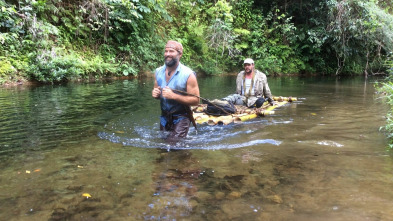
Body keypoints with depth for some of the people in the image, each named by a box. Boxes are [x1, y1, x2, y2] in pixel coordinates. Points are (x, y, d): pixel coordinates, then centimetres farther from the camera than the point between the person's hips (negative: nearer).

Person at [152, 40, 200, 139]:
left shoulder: (188, 74, -17)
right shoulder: (158, 72, -1)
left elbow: (196, 100, -19)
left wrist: (173, 96, -27)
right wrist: (155, 94, -11)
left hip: (181, 118, -6)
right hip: (164, 117, 6)